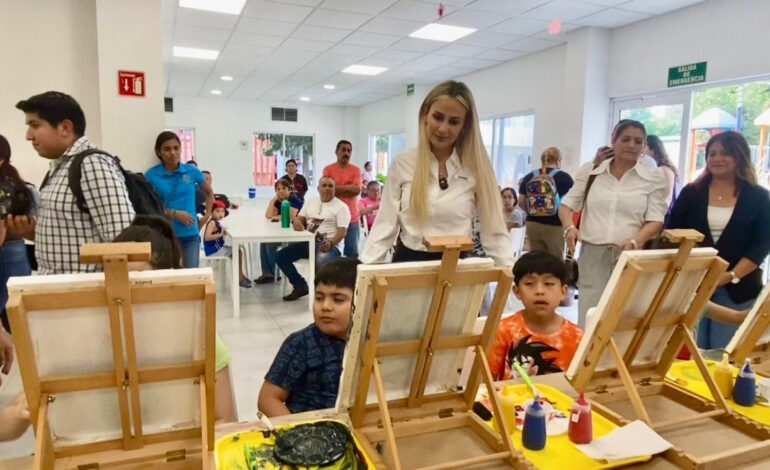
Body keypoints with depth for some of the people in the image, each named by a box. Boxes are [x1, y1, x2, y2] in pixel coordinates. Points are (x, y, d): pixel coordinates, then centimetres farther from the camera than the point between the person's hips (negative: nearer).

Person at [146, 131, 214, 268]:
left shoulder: (192, 171, 2)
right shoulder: (151, 175, -4)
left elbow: (209, 192, 19)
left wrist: (207, 215, 11)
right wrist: (174, 214, -15)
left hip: (190, 234, 1)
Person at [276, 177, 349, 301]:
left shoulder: (341, 207, 0)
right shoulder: (310, 203, 19)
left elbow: (342, 231, -10)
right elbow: (299, 219, 15)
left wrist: (330, 243, -30)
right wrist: (298, 223, -11)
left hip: (329, 245, -6)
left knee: (321, 262, -39)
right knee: (281, 256, -11)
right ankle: (300, 286, 4)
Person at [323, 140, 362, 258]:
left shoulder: (356, 170, 7)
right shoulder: (328, 169, 3)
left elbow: (357, 189, -7)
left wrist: (336, 187, -6)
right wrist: (349, 188, -7)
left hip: (352, 217, 1)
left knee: (352, 253, 3)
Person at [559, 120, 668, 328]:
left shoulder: (654, 177, 5)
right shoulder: (590, 171, 9)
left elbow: (656, 220, 0)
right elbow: (567, 205, 11)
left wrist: (635, 241, -20)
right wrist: (569, 227, -11)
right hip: (592, 255, 1)